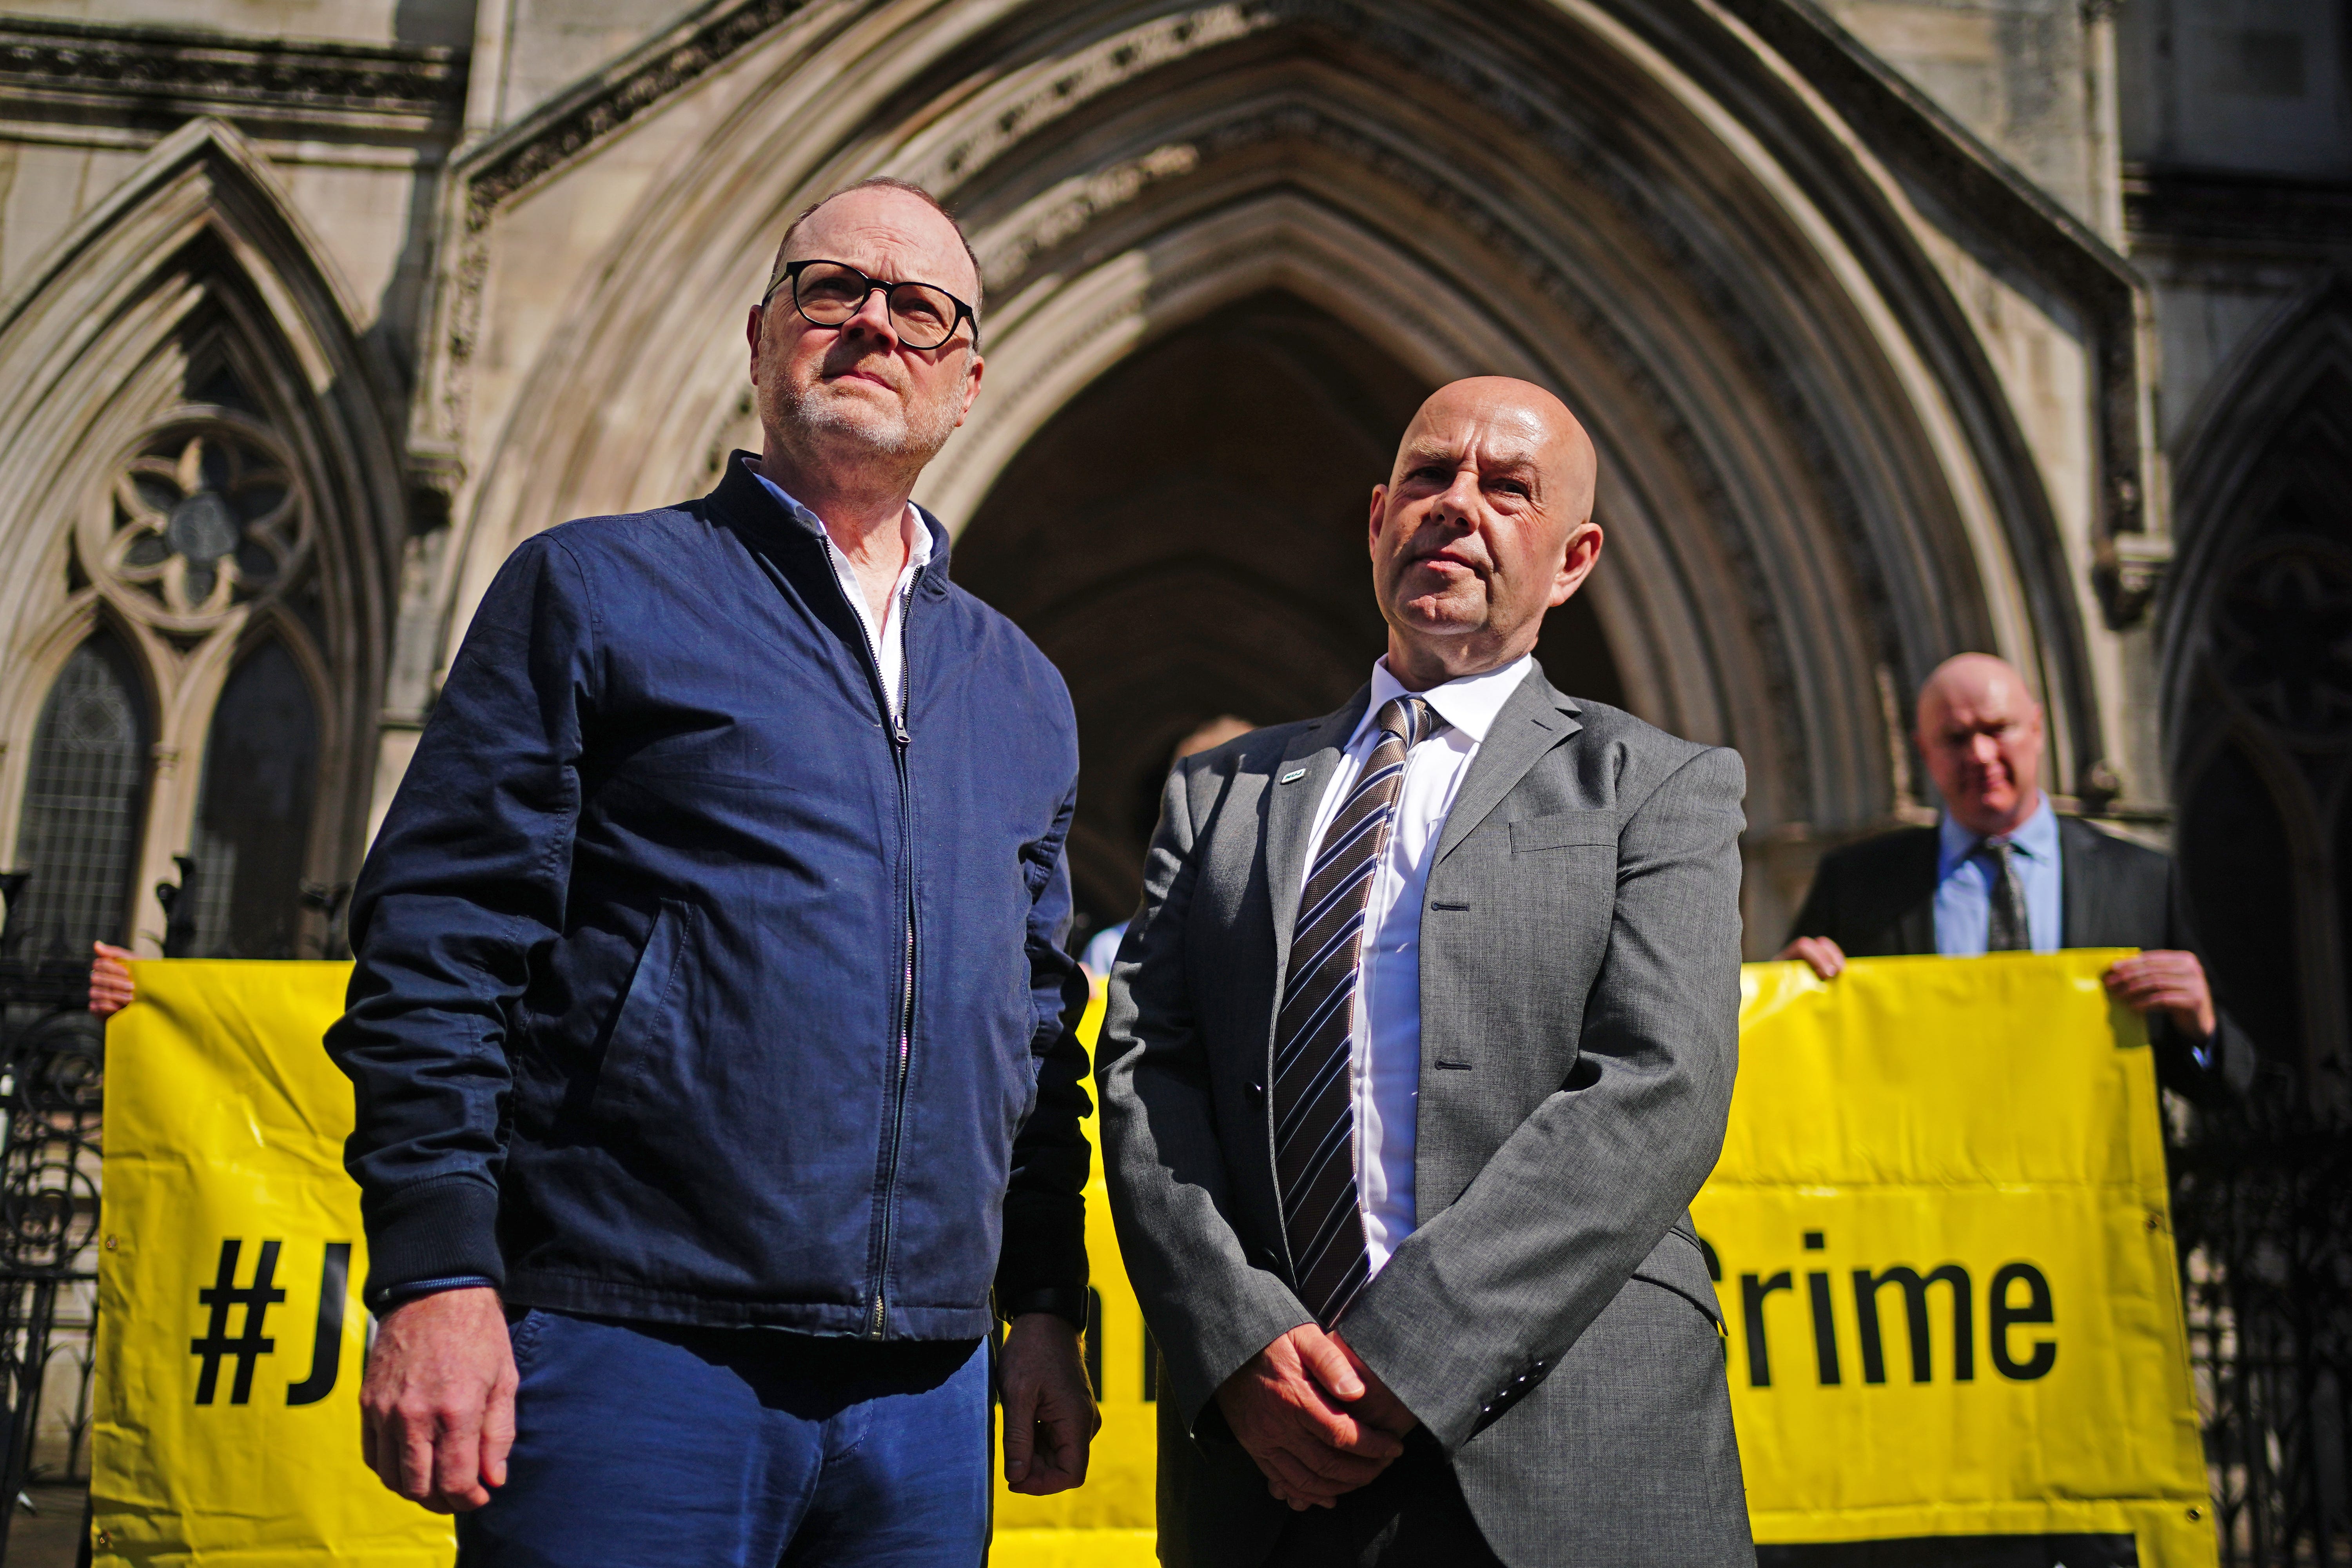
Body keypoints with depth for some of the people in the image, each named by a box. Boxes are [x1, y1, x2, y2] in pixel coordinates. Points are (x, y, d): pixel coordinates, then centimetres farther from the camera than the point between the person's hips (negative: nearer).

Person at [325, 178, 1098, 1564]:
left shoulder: (1021, 689, 16)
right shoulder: (596, 590, 3)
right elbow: (440, 938, -4)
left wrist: (1051, 1309, 12)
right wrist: (436, 1277, -13)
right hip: (634, 1350, -4)